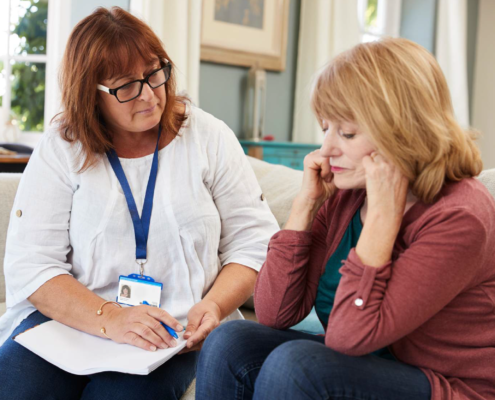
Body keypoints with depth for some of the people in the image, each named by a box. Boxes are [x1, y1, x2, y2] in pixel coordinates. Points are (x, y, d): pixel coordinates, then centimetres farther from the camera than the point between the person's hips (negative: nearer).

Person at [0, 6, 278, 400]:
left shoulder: (209, 138, 3)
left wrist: (213, 306, -16)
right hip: (73, 319, 1)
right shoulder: (60, 150, 2)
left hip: (175, 332, -1)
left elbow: (254, 242, 3)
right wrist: (109, 318, -21)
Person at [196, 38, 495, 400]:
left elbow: (349, 337, -26)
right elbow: (274, 314, -5)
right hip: (362, 370, 6)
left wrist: (383, 214, -26)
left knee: (293, 364, -28)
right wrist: (306, 203, -10)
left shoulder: (460, 217, -22)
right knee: (229, 343, -12)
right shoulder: (344, 196, -2)